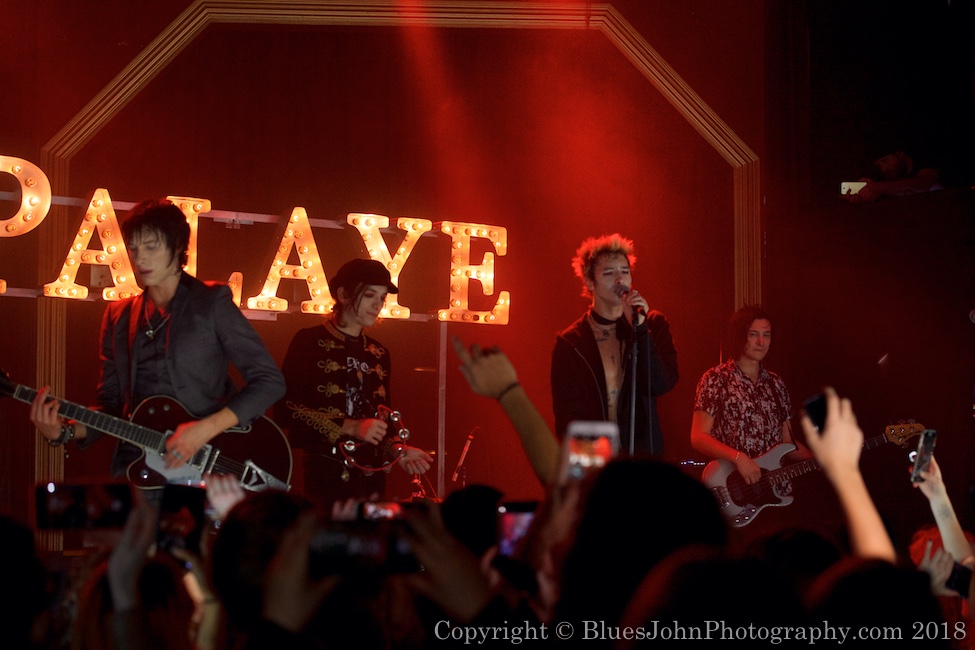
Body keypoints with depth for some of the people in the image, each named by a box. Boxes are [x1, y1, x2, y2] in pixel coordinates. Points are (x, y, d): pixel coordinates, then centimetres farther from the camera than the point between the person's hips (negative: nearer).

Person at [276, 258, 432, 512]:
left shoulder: (378, 354, 17)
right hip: (325, 475, -5)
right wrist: (349, 427, -14)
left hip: (371, 478, 5)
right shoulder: (310, 342, -1)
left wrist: (398, 451, 3)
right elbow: (286, 409, -10)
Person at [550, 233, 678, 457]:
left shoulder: (653, 325, 9)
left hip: (643, 455, 1)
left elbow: (661, 385, -3)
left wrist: (640, 327, -9)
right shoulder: (570, 344, 4)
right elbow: (567, 415, 4)